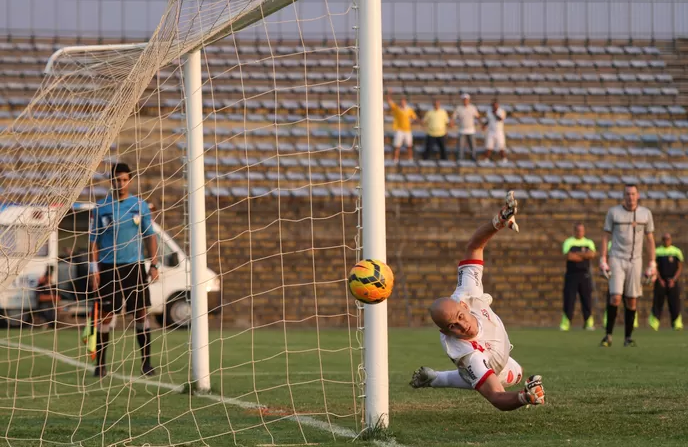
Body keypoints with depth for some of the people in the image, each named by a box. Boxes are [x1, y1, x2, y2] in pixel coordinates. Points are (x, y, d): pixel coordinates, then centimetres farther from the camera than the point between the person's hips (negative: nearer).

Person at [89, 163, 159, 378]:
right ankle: (100, 364, 4)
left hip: (134, 266, 1)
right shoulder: (101, 207, 3)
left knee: (141, 313, 0)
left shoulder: (140, 206, 6)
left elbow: (150, 236, 9)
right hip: (108, 268, -1)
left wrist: (154, 264, 1)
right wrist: (94, 268, -3)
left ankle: (146, 362, 6)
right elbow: (94, 239, 5)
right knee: (106, 315, -2)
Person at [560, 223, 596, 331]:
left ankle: (589, 322, 4)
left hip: (585, 275, 1)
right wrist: (585, 255, -7)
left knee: (587, 299, -1)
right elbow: (569, 256, -11)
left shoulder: (589, 242, 12)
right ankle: (565, 323, -1)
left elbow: (592, 254, -7)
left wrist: (576, 254, -10)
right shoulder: (569, 242, 6)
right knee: (569, 299, -5)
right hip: (571, 274, -1)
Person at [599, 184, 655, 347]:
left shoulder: (645, 214, 3)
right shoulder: (613, 212, -1)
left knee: (631, 300, 1)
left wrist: (652, 265, 3)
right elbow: (605, 237, 3)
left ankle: (628, 337, 11)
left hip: (635, 261, 2)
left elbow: (650, 240, 8)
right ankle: (608, 335, -4)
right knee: (615, 297, -14)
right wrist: (603, 260, -6)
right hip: (616, 260, -2)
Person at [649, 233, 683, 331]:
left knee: (675, 303, -5)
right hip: (661, 281, 0)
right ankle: (654, 322, -7)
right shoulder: (657, 252, 7)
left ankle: (677, 324, -1)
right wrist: (660, 280, -6)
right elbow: (655, 267, 5)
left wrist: (674, 280, -6)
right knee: (658, 302, -6)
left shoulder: (677, 251, 8)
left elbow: (680, 267, 6)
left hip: (673, 282, 0)